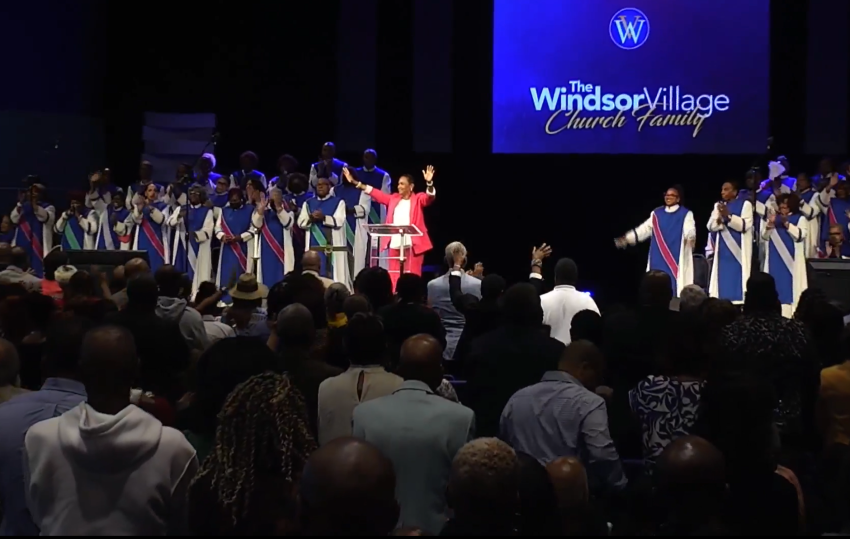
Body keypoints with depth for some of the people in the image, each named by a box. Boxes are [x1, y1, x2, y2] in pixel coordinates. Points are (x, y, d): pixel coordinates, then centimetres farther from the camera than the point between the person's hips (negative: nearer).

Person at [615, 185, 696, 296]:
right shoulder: (657, 213, 13)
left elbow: (690, 231, -15)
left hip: (676, 258, -5)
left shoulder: (686, 214, -1)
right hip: (658, 258, 5)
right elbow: (645, 229, 17)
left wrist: (691, 237, -39)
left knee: (674, 287, -9)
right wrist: (627, 239, 10)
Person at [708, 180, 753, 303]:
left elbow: (745, 225, -12)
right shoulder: (718, 205, 13)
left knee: (738, 279, -8)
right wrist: (721, 218, -16)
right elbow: (711, 226, 4)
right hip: (723, 250, 4)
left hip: (739, 250, -4)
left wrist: (728, 216, -22)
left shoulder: (745, 204, -1)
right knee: (724, 280, 2)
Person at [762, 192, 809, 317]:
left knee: (790, 286, -6)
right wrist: (770, 224, -13)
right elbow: (764, 236, 6)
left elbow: (800, 235, -12)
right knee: (776, 286, 1)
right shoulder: (774, 218, 13)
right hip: (775, 259, 3)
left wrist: (787, 223, -23)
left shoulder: (800, 219, 2)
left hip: (791, 260, -3)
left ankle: (790, 316, -8)